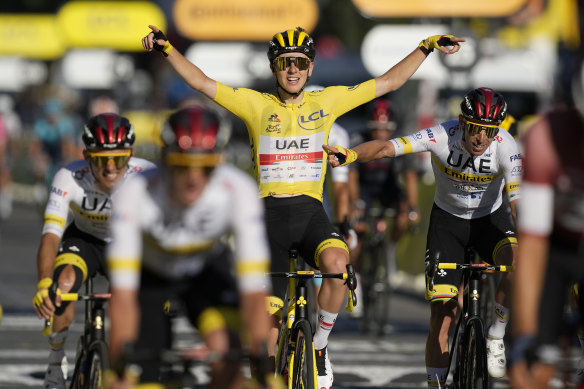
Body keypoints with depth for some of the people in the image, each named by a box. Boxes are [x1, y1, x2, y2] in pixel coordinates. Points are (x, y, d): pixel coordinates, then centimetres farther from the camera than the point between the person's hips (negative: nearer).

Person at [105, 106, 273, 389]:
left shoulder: (238, 190, -34)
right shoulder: (135, 193, -36)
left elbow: (254, 288, -36)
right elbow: (122, 294, -40)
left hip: (207, 268, 0)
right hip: (150, 274, 0)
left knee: (226, 352, -29)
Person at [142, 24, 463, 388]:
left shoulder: (326, 101, 6)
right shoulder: (256, 104, 4)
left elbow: (389, 82, 9)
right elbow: (202, 82, 0)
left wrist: (428, 46, 6)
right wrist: (167, 48, -11)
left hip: (311, 211, 0)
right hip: (270, 213, 0)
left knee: (337, 263, -32)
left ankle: (320, 345, -11)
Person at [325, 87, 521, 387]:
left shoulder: (505, 146, -26)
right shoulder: (442, 136, -27)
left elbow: (519, 201, -32)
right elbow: (386, 148, -37)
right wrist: (348, 155, -56)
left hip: (490, 218, 0)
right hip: (447, 219, 0)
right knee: (442, 313, -8)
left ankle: (496, 338, -12)